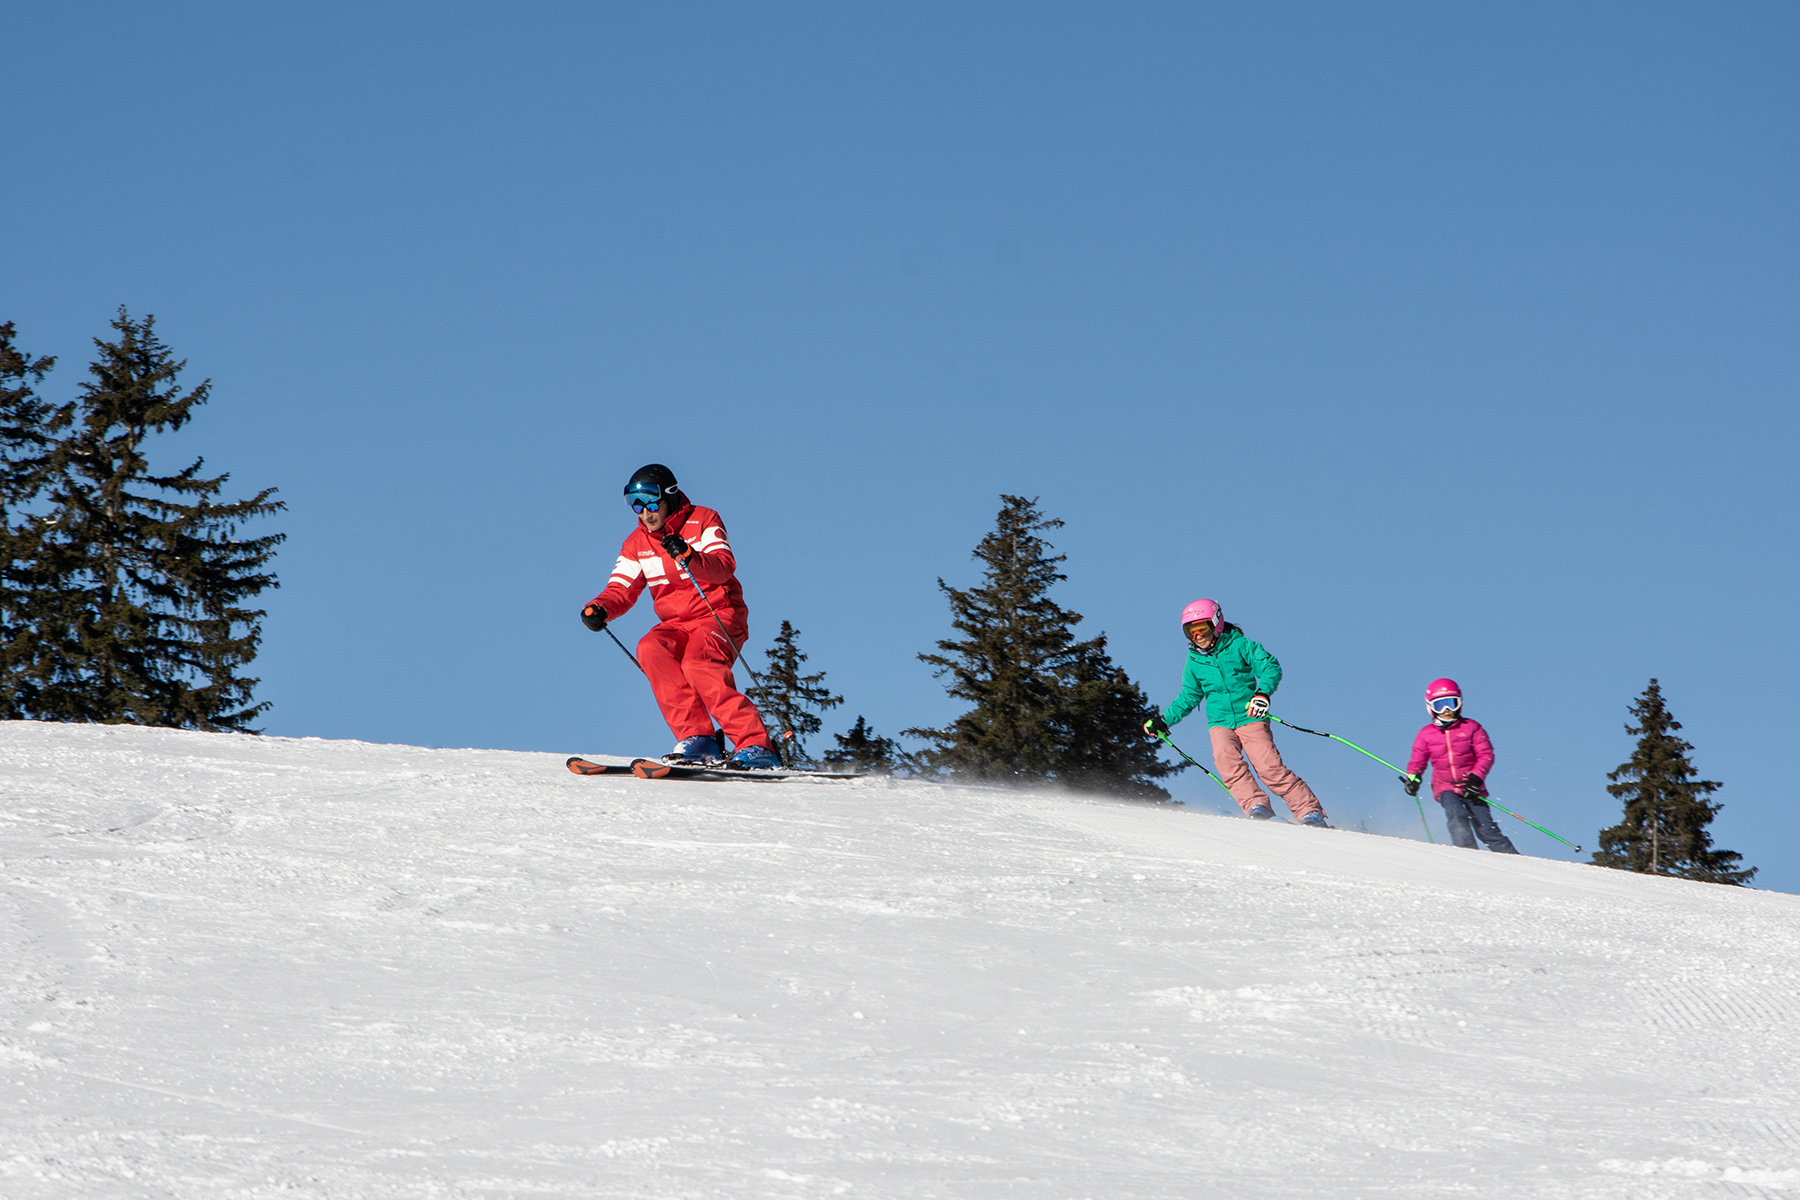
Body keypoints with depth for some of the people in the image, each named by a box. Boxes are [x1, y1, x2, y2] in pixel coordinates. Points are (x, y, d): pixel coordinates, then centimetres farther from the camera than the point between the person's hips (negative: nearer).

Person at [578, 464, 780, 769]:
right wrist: (599, 609, -16)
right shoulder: (637, 544, 11)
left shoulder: (703, 521, -3)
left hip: (720, 616, -5)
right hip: (675, 625, 5)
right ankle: (697, 738, -29)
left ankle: (755, 746, -33)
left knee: (698, 664, -33)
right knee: (650, 649, -28)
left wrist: (689, 556, -36)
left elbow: (724, 567, -17)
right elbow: (621, 590, 6)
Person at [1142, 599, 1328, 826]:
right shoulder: (1194, 662, 11)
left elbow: (1270, 667, -5)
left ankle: (1310, 811, -13)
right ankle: (1256, 806, -32)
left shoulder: (1239, 645, -1)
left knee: (1269, 767, -19)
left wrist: (1263, 692, -23)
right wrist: (1164, 720, 14)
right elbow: (1189, 697, 24)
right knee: (1224, 756, -29)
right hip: (1220, 722, 3)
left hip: (1250, 718, -3)